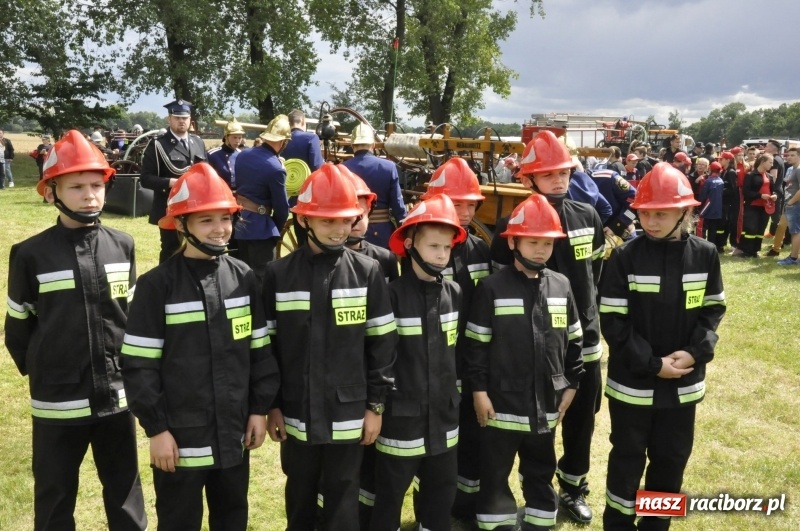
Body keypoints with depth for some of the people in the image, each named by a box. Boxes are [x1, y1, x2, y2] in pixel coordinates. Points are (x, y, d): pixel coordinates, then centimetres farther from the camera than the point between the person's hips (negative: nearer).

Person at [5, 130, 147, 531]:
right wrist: (39, 372, 7)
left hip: (116, 395, 2)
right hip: (57, 402, -2)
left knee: (125, 492, 18)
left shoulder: (122, 246, -1)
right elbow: (18, 326, 1)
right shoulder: (30, 254, -10)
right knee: (55, 498, 15)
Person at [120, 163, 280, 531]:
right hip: (180, 437, -3)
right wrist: (156, 428, -9)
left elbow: (261, 351, 5)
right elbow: (139, 366, -10)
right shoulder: (157, 284, -12)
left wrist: (260, 409, 5)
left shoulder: (244, 278, -1)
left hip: (234, 434, 4)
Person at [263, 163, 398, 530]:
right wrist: (272, 405, 1)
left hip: (348, 414, -1)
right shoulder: (279, 274, -4)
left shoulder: (368, 273, -4)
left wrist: (376, 404, -2)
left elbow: (382, 344, -2)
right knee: (300, 498, 19)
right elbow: (266, 345, 1)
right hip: (296, 414, 1)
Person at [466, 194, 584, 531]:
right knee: (495, 473, 9)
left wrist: (571, 383, 8)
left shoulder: (561, 287, 3)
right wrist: (479, 390, -9)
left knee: (541, 471, 19)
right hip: (502, 402, -4)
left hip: (545, 402, 4)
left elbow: (572, 340, 10)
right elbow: (476, 344, -8)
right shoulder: (492, 288, -9)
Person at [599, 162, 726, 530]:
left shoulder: (705, 255, -3)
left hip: (683, 382, 3)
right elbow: (613, 322, -12)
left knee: (672, 458, 16)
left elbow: (713, 309, 5)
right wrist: (652, 363, -16)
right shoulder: (625, 257, -12)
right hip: (632, 381, -3)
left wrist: (696, 351, -11)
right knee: (628, 457, 11)